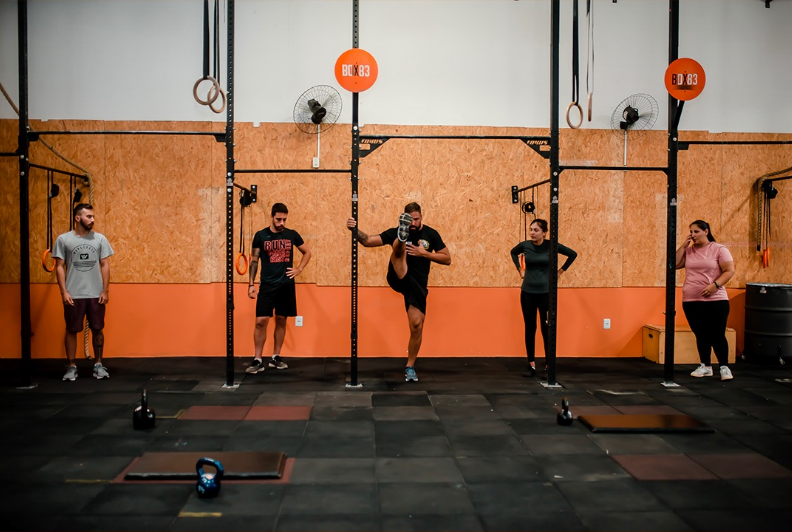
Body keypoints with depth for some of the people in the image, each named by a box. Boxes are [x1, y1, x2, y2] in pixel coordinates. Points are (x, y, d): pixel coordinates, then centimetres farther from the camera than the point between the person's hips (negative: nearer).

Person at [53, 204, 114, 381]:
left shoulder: (100, 239, 3)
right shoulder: (63, 239, -1)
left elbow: (105, 265, 3)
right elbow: (59, 267, -1)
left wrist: (105, 290, -3)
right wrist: (64, 292, -8)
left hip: (96, 294, 1)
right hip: (73, 295, -1)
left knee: (97, 329, 6)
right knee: (71, 330, 6)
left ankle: (98, 365, 16)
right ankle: (72, 366, 16)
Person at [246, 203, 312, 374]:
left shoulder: (292, 235, 3)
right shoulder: (261, 235, -1)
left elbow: (307, 252, 16)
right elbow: (254, 260, 3)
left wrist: (299, 269, 2)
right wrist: (251, 284, -2)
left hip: (286, 285, 2)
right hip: (267, 285, -2)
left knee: (281, 321, 7)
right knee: (261, 321, -8)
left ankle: (275, 358, 18)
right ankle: (257, 360, 0)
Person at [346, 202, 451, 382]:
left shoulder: (430, 234, 5)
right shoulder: (395, 232, 2)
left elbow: (447, 259, 5)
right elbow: (368, 241, -4)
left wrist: (424, 253, -9)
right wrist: (355, 230, -23)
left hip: (417, 284, 2)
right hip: (399, 279, -1)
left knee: (417, 325, -5)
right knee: (399, 243, -26)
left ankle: (410, 367, 12)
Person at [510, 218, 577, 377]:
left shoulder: (551, 245, -10)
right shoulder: (524, 245, -4)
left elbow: (573, 254, 4)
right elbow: (513, 253, 20)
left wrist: (560, 271, 2)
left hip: (545, 293, -2)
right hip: (527, 293, 2)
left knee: (546, 329, 2)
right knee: (530, 328, 5)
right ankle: (531, 366, 13)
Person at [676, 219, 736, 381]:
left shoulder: (719, 249, -3)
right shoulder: (688, 250, 10)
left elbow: (729, 271, -7)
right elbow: (675, 264, 2)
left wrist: (715, 285, -21)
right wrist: (684, 245, -1)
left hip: (715, 301, -4)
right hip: (691, 301, 4)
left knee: (717, 335, -3)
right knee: (701, 336, 11)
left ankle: (724, 367, 9)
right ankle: (706, 366, 22)